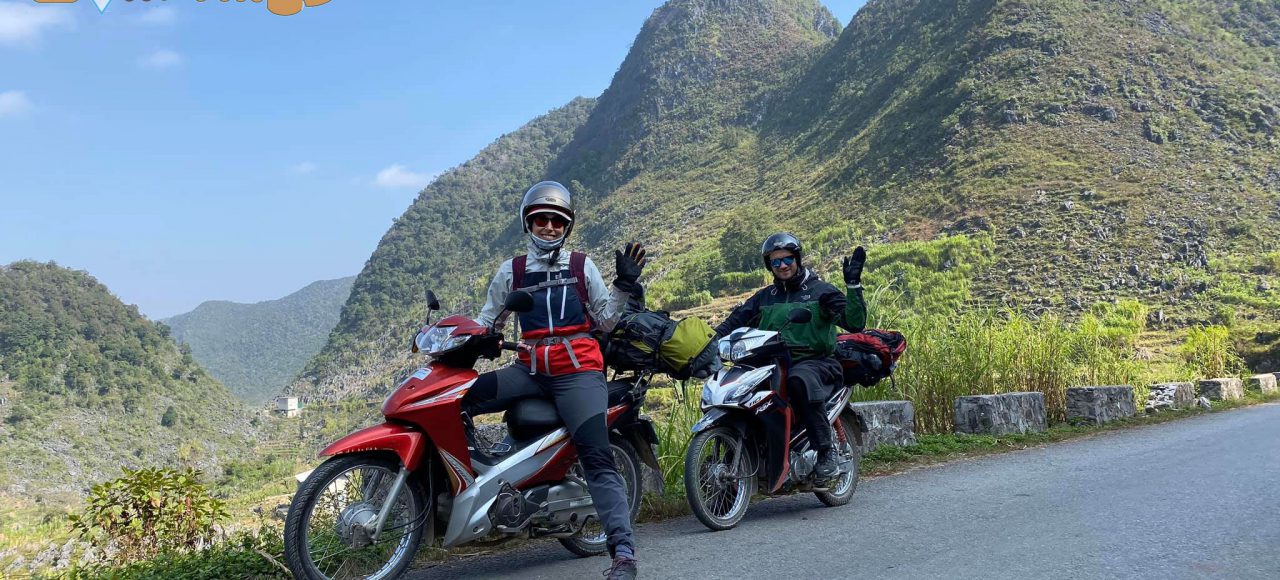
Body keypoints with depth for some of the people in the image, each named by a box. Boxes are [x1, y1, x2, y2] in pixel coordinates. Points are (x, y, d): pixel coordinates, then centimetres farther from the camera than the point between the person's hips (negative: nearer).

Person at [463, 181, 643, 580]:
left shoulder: (582, 266, 13)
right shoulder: (511, 271, 15)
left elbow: (606, 320, 12)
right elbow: (486, 318, 16)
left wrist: (625, 285, -1)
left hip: (578, 371, -3)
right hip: (530, 370, 3)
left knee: (597, 458, -17)